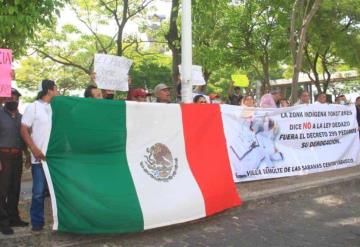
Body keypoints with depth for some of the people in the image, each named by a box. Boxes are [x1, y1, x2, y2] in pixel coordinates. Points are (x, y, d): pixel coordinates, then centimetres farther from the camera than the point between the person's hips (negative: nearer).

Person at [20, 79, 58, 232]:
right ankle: (37, 222, 12)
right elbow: (24, 130, -4)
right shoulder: (33, 107, -1)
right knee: (39, 192, 0)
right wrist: (35, 150, -14)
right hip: (40, 157, -4)